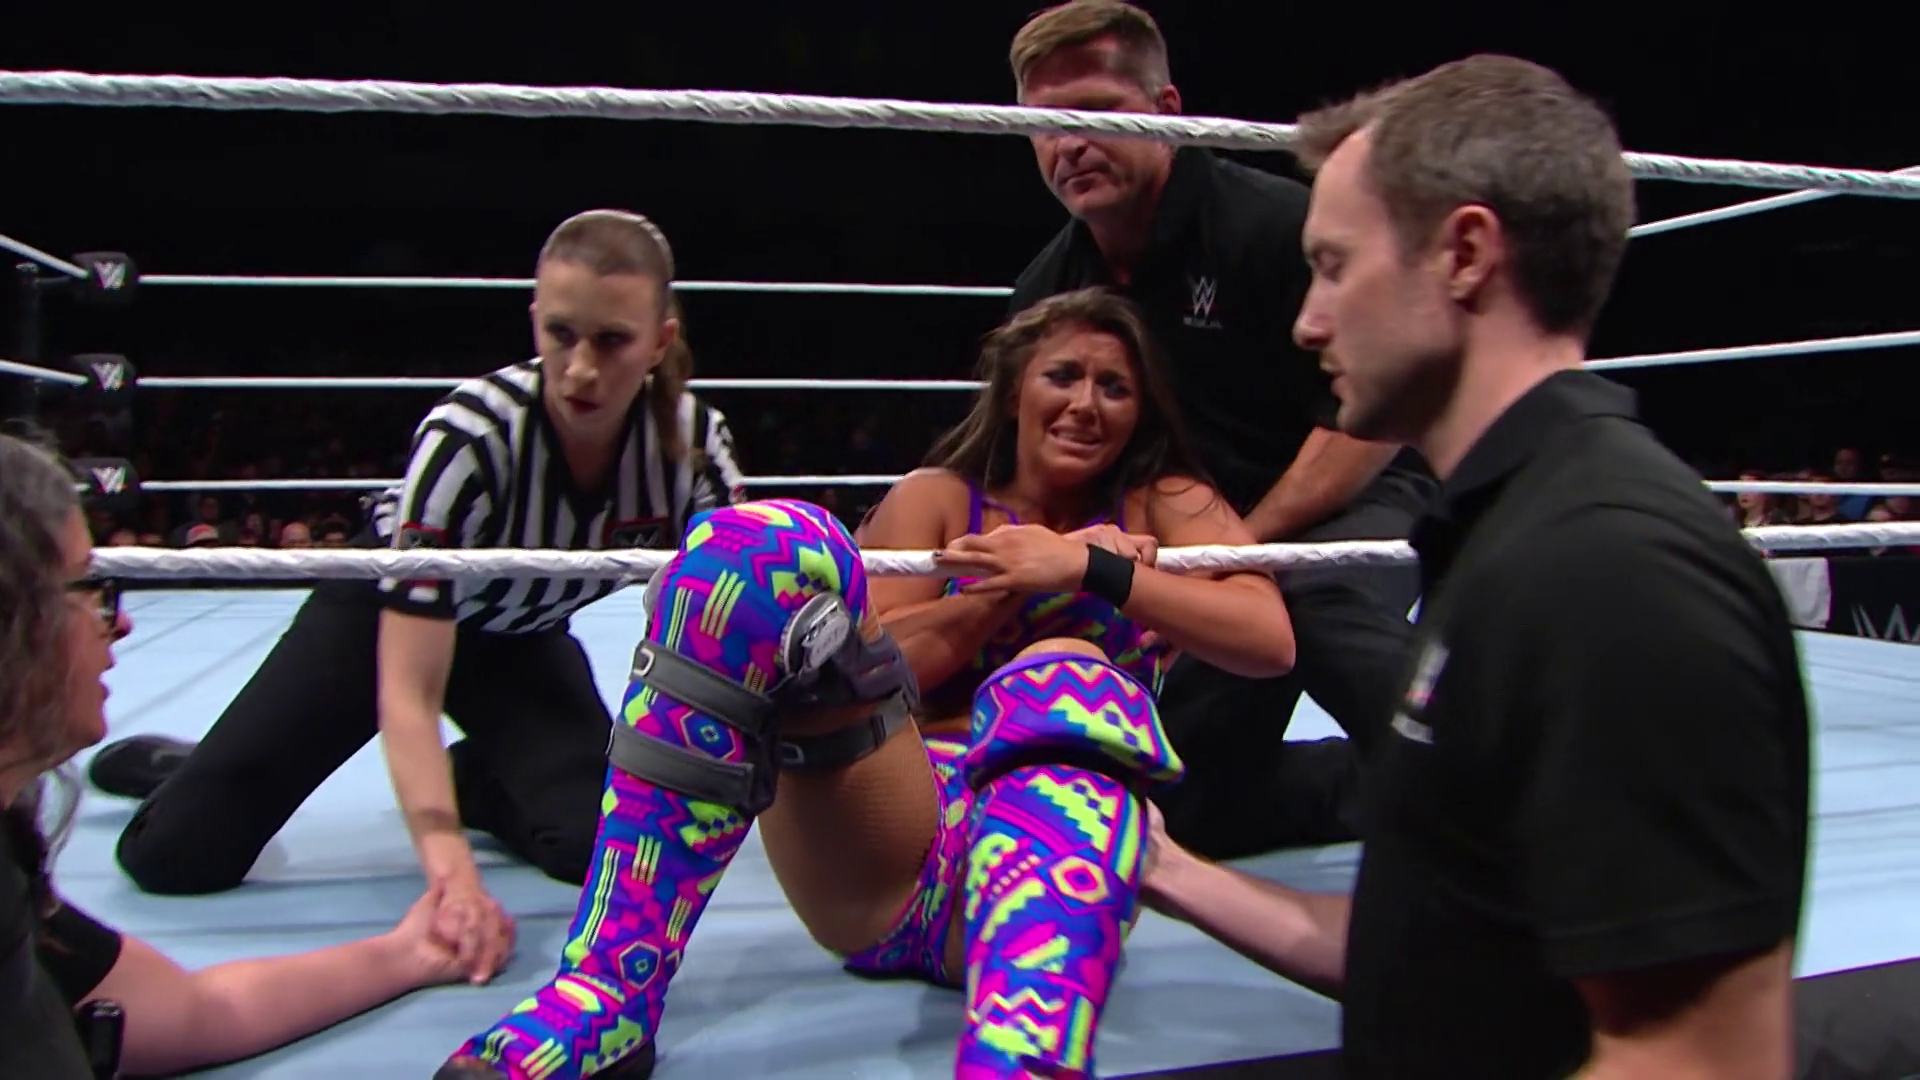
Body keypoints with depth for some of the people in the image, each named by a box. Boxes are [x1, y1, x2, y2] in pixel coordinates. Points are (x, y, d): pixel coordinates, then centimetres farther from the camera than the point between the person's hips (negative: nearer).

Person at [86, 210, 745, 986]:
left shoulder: (694, 440, -26)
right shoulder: (470, 433, -36)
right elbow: (406, 691, -36)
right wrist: (452, 871, -49)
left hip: (520, 639, 3)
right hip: (386, 609, -3)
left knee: (601, 842, -17)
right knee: (176, 856, -10)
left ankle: (473, 780, 15)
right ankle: (176, 770, 27)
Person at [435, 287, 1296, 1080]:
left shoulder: (1164, 505, 18)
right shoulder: (936, 498, 18)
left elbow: (1269, 640, -2)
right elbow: (875, 665, 1)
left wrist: (1089, 570, -11)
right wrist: (1018, 578, -5)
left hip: (1039, 849, -1)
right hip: (875, 864, 1)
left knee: (1070, 679, -34)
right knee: (764, 539, -21)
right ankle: (605, 998, -30)